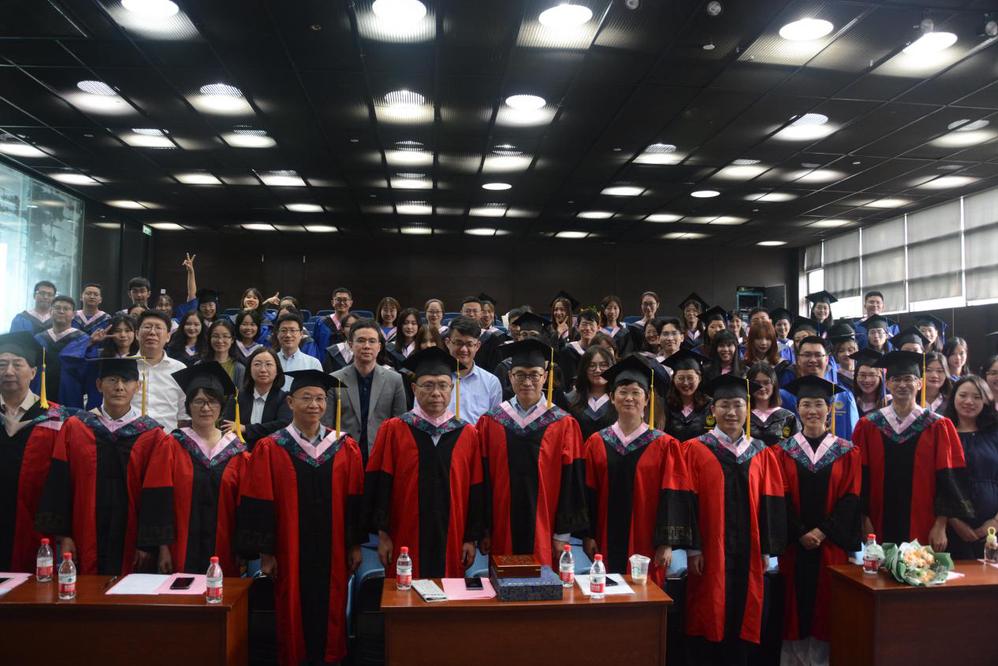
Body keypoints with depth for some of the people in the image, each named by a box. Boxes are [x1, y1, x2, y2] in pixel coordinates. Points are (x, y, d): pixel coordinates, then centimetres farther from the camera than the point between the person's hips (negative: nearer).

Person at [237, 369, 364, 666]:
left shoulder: (345, 448, 2)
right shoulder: (270, 450, -4)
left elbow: (355, 500, 3)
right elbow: (260, 504, -5)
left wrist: (356, 545, 3)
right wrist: (265, 552, -6)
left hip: (333, 552, 2)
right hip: (290, 552, -2)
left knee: (330, 613, 9)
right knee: (293, 614, 8)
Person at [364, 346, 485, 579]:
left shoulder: (468, 435, 3)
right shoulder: (392, 430, -2)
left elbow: (476, 490, 4)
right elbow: (379, 485, -2)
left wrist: (472, 538, 2)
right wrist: (383, 534, -4)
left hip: (451, 544, 1)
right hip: (405, 542, -1)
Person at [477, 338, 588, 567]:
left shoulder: (564, 425, -2)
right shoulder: (490, 422, 2)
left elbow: (571, 481, -1)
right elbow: (482, 478, 4)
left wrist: (563, 534, -2)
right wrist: (484, 531, 3)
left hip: (544, 534, -1)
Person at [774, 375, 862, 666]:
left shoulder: (847, 451, 4)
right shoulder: (783, 451, 3)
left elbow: (851, 497, -3)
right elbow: (780, 499, -1)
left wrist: (823, 532, -12)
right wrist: (801, 533, -11)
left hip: (831, 543, 0)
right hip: (793, 542, 0)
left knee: (827, 604, 4)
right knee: (796, 605, 5)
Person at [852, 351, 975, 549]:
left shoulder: (938, 428, 1)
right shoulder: (868, 427, 2)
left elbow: (948, 481, -1)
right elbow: (861, 478, 2)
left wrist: (941, 527, -6)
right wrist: (864, 520, -4)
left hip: (924, 531, 0)